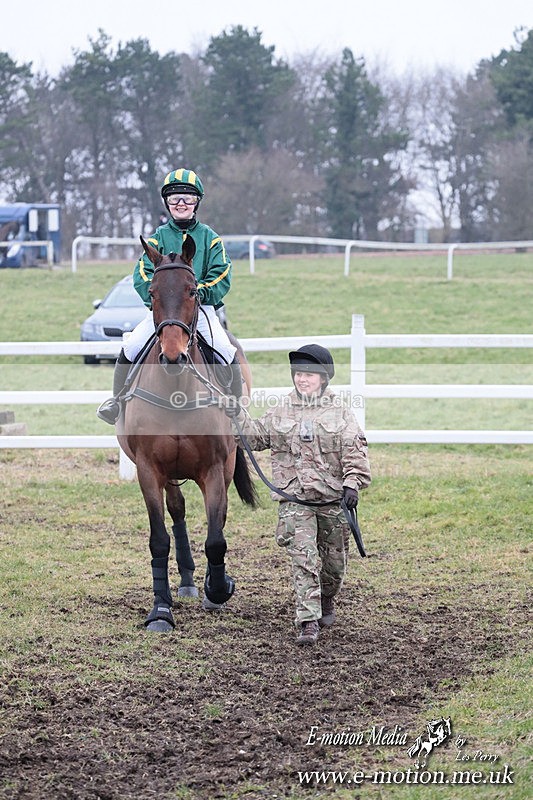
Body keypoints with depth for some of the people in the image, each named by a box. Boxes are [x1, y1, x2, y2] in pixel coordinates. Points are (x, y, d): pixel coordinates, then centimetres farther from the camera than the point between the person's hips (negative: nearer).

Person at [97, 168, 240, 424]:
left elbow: (221, 276, 0)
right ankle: (117, 401, 0)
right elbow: (142, 277, 0)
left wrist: (199, 292, -17)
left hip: (202, 309, -1)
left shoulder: (209, 237, 9)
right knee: (130, 350, -17)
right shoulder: (157, 238, 10)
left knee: (227, 354, -22)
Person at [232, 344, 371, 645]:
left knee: (334, 559, 13)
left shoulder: (340, 411, 0)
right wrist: (237, 414, 8)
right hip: (294, 499, 0)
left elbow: (355, 451, -5)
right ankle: (308, 621, -15)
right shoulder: (281, 412, 7)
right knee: (303, 556, -13)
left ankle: (326, 602, 42)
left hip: (333, 498, 0)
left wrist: (353, 483, -16)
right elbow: (256, 437, 18)